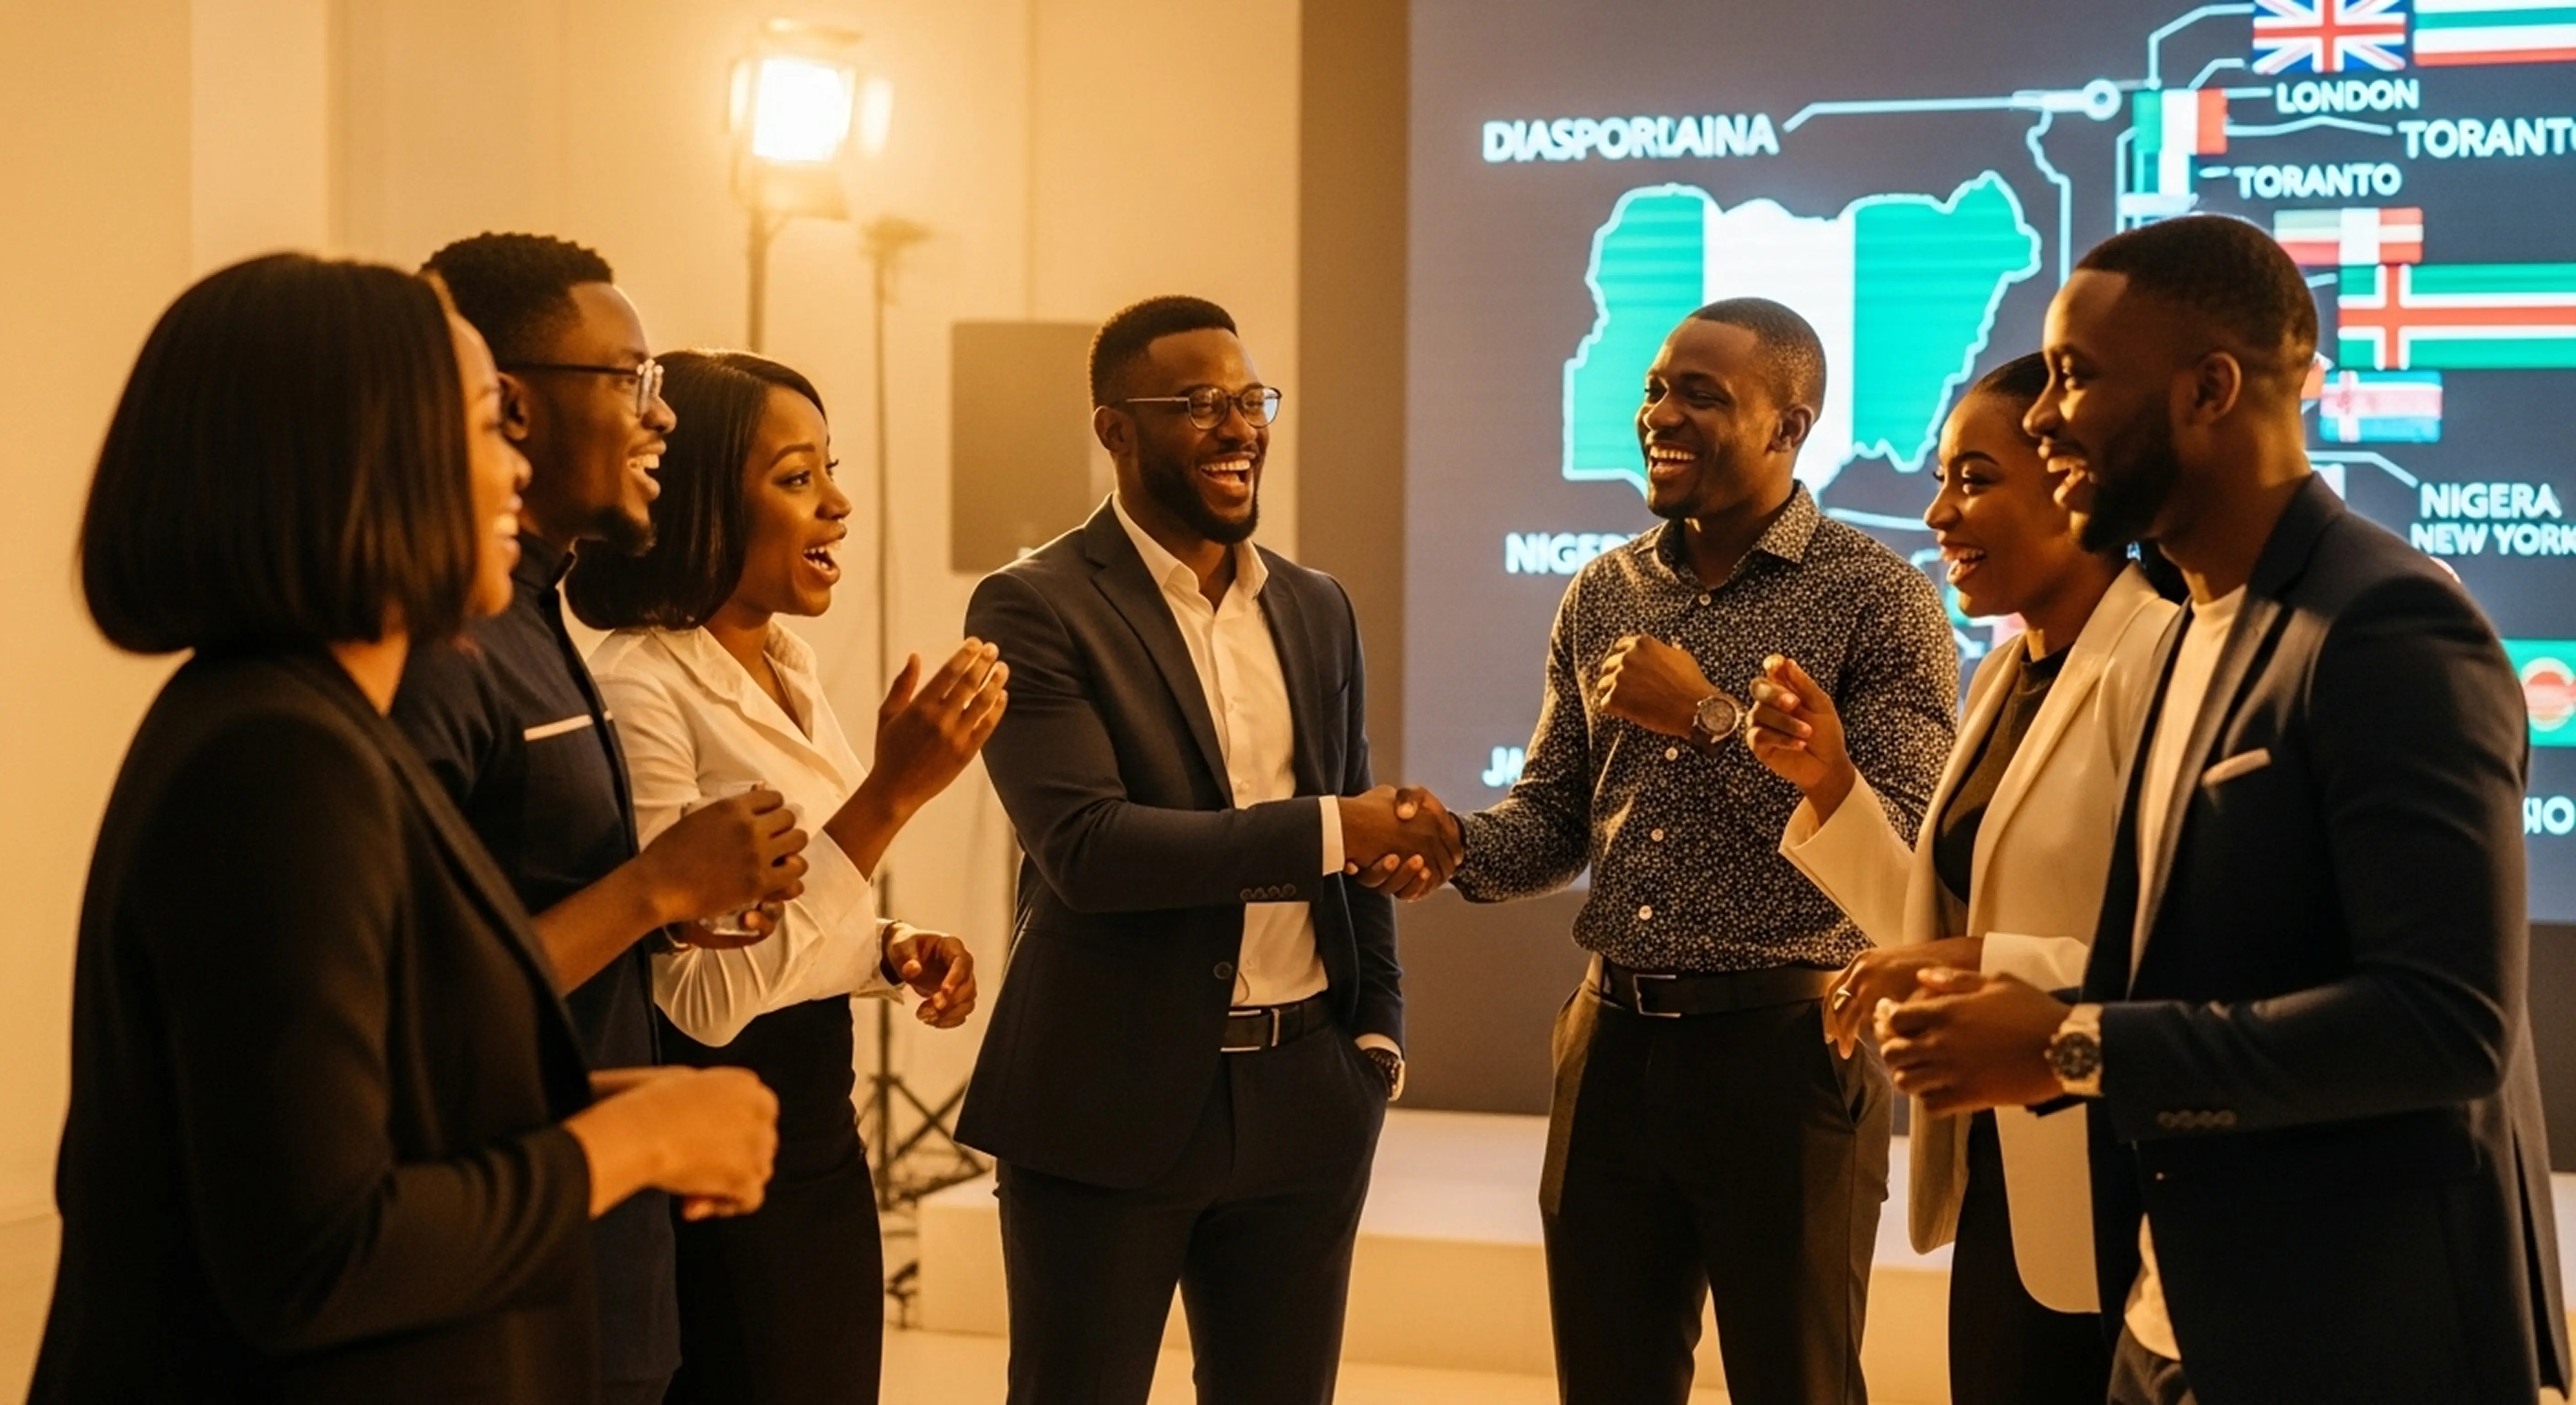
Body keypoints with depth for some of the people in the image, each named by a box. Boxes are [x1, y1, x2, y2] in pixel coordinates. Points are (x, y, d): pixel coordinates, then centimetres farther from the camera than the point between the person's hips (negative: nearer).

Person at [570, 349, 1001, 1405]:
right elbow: (705, 992, -24)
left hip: (820, 1132, 8)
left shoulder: (787, 668, 7)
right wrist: (890, 794, -27)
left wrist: (894, 953, -1)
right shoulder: (641, 691, -18)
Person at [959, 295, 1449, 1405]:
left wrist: (1377, 1028, 6)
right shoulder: (1036, 608, -8)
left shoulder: (1317, 609, 11)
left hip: (1305, 1101, 5)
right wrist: (1325, 830, -23)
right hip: (1111, 1103, -5)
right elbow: (1084, 846, -19)